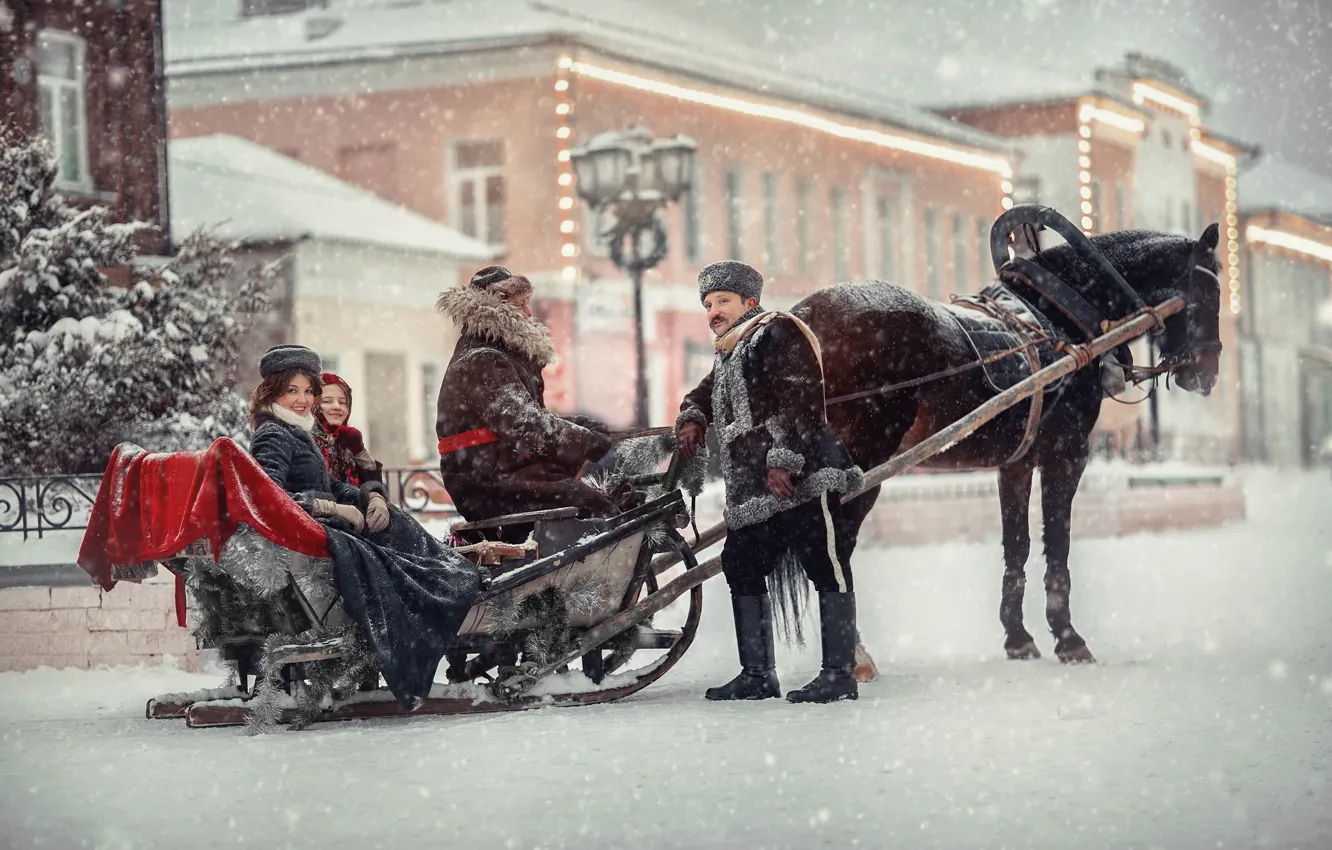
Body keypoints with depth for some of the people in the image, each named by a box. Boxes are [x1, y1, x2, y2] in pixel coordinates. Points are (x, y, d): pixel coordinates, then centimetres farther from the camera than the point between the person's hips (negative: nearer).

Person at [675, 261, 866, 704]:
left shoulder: (778, 332, -3)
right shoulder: (726, 356, 25)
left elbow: (800, 398, -14)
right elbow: (706, 393, 41)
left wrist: (785, 459, -22)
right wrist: (692, 417, 16)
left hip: (801, 479, -10)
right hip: (753, 492, 10)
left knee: (827, 567, -9)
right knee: (741, 569, 11)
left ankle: (840, 674, -11)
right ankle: (757, 675, 17)